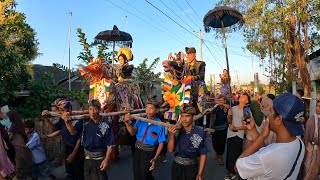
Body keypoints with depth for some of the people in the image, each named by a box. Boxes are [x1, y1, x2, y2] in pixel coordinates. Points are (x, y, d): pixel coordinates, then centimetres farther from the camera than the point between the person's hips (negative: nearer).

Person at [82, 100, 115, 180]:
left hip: (99, 159, -5)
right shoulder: (86, 125, -1)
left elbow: (110, 145, -16)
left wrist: (106, 159, -20)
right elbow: (83, 141, 11)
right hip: (87, 158, 5)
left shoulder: (106, 125, -17)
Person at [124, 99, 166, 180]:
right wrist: (127, 122, -36)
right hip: (138, 150, 4)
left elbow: (161, 143, -14)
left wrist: (155, 158, -21)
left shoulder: (159, 124, -17)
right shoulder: (141, 120, -6)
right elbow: (133, 132, -19)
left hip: (149, 153, -4)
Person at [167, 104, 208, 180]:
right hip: (176, 166, 3)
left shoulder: (199, 132, -18)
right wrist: (171, 136, -20)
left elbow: (203, 154, -9)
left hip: (191, 168, -3)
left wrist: (200, 173, -7)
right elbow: (171, 150, -5)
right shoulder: (177, 130, -9)